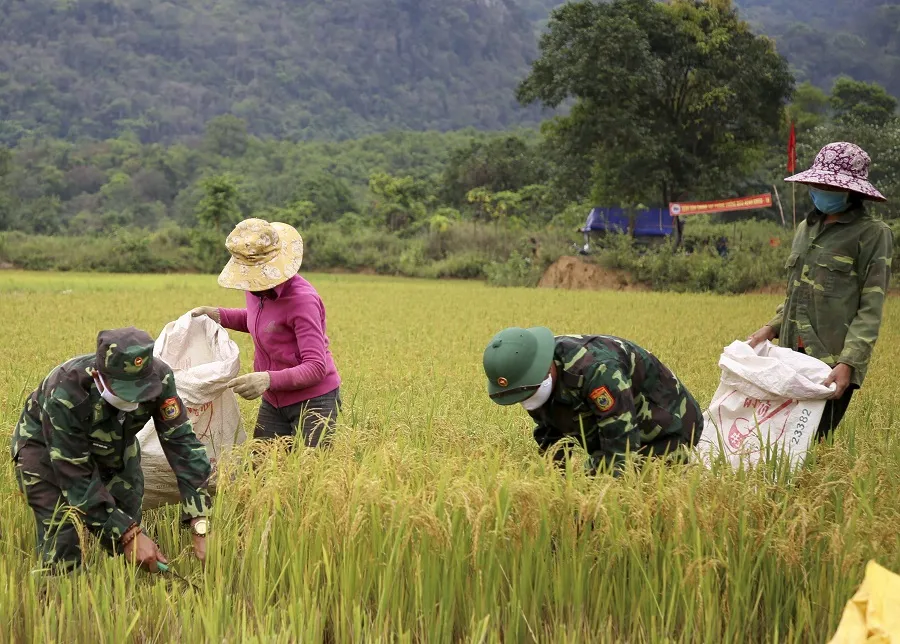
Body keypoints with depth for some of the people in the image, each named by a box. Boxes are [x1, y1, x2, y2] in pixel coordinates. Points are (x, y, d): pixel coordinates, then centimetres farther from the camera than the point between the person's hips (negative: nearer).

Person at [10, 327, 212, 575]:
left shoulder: (159, 377, -32)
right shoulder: (65, 395, -41)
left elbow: (182, 443, -28)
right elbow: (76, 478, -36)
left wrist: (201, 526, -37)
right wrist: (129, 535, -40)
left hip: (113, 447, 4)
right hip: (46, 449, -4)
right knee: (63, 548, -15)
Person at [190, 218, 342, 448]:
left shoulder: (302, 300, -24)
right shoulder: (257, 289, -2)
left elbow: (316, 368, -25)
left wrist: (269, 379, -40)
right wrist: (219, 315, 6)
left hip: (313, 402, -7)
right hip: (274, 402, 7)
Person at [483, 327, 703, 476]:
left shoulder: (595, 368, -38)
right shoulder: (532, 371, -10)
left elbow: (620, 444, -37)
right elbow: (548, 434, 5)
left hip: (664, 431, -8)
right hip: (609, 437, 8)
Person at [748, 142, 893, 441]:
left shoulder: (872, 234, -4)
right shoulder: (806, 228, 16)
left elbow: (871, 309, -9)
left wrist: (849, 363, -18)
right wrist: (771, 329, 9)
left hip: (833, 363, -6)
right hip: (793, 358, 6)